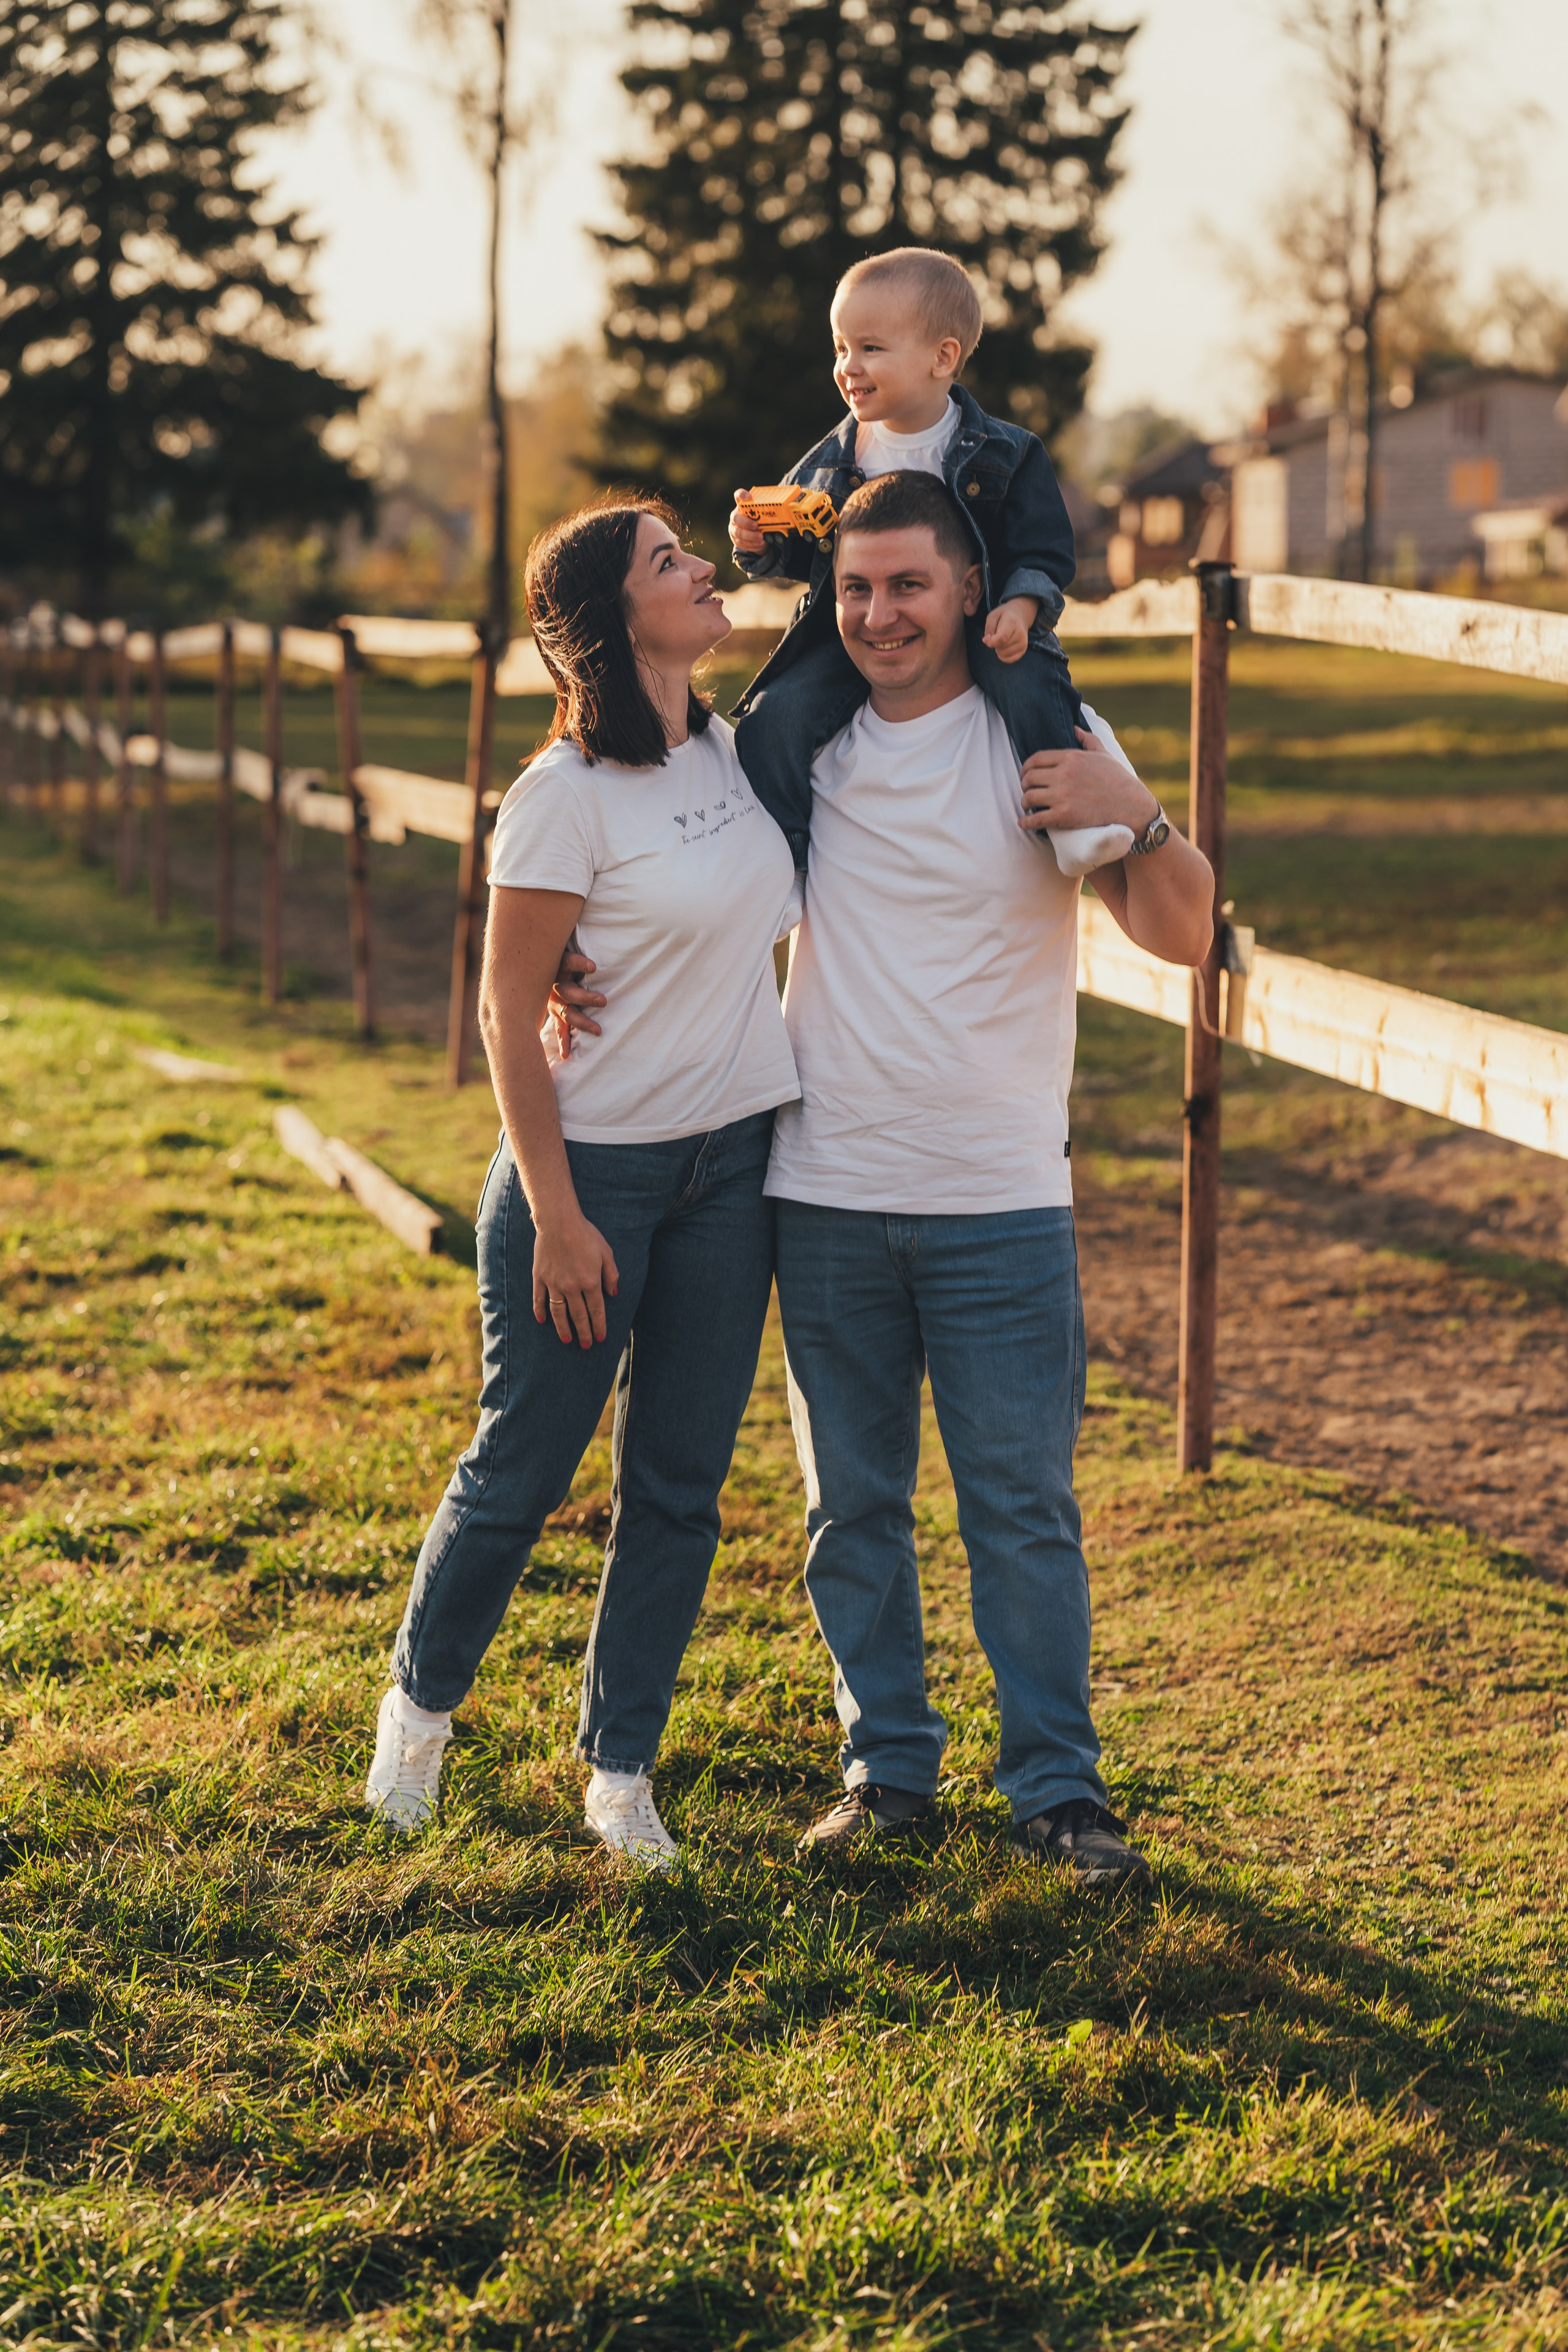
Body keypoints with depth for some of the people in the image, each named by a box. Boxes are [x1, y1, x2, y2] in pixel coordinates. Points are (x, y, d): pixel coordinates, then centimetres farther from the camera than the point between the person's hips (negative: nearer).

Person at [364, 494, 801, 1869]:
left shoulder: (730, 749, 5)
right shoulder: (567, 796, -16)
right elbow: (507, 1013, -13)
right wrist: (555, 1215, -15)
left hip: (731, 1164, 6)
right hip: (595, 1168, -6)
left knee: (679, 1488, 8)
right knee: (523, 1470, 5)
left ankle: (619, 1771, 20)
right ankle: (422, 1703, 30)